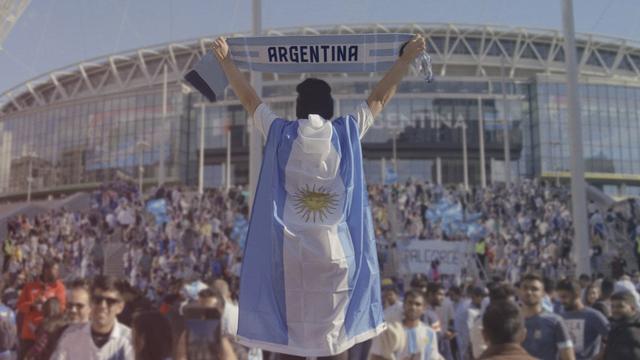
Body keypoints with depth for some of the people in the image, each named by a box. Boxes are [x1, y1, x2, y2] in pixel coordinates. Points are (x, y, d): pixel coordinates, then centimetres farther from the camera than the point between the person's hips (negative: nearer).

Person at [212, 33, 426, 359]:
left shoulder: (280, 133, 3)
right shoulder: (348, 131, 2)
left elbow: (249, 99, 16)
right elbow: (380, 97, 13)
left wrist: (225, 60, 28)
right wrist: (408, 56, 22)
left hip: (289, 246, 0)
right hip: (335, 246, 0)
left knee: (289, 330, 7)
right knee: (335, 329, 11)